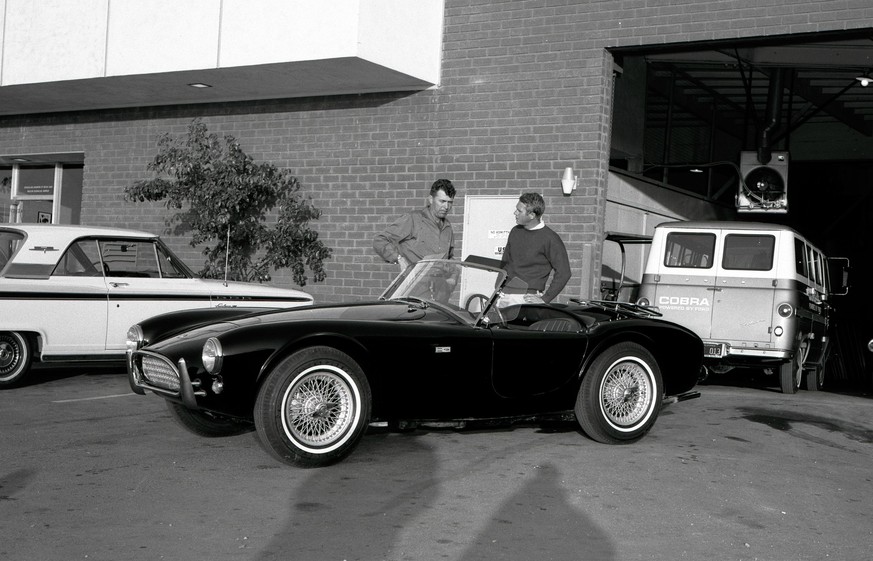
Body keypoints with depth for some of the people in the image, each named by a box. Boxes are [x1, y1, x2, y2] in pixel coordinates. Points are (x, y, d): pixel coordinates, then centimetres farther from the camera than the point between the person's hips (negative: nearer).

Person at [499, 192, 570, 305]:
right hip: (506, 295, 6)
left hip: (529, 297, -6)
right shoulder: (515, 232, 11)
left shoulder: (550, 239, -8)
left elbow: (563, 273, -9)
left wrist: (545, 299, -12)